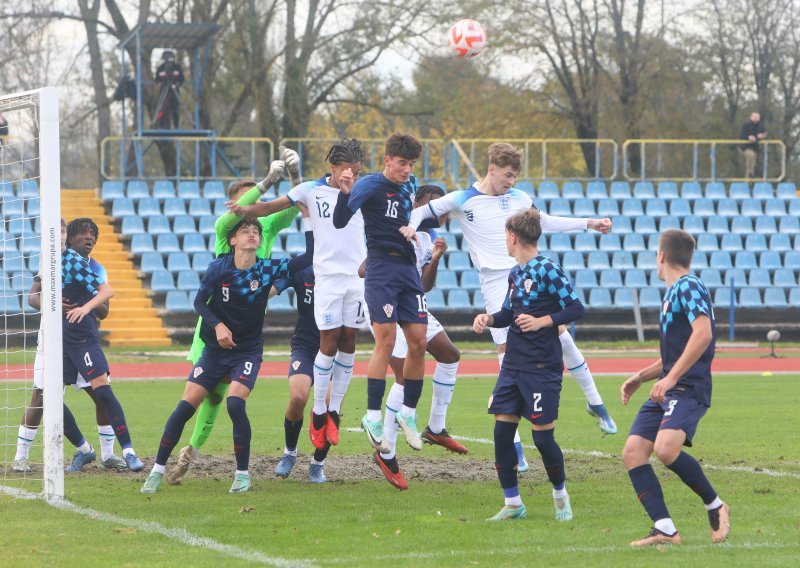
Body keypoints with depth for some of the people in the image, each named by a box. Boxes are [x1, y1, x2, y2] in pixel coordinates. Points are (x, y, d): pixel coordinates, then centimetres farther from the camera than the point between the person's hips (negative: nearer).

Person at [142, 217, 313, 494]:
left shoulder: (268, 269, -8)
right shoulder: (219, 268, -9)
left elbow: (309, 258, -12)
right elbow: (200, 301, 0)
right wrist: (217, 325, -16)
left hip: (248, 350, -1)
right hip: (216, 348, 1)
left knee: (235, 403, -23)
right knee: (186, 405, -6)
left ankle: (242, 472, -7)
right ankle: (158, 469, 6)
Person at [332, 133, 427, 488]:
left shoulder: (410, 186, 13)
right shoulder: (370, 185, -8)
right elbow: (340, 222, -19)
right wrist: (344, 192, -32)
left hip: (408, 268, 7)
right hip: (381, 268, -7)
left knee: (418, 342, 1)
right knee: (386, 340, -14)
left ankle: (408, 413, 13)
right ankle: (372, 417, -11)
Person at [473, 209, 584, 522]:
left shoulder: (548, 270, -11)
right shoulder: (515, 273, 13)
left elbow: (576, 309, -13)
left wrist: (542, 321, -22)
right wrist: (488, 318, 3)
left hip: (542, 367, -8)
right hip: (513, 365, 8)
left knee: (543, 436, -4)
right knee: (502, 432, 1)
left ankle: (560, 496, 18)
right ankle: (513, 504, 10)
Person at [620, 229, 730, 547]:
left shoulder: (688, 287, -7)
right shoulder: (674, 292, 23)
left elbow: (703, 334, -22)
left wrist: (670, 378, -24)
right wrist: (640, 377, 27)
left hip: (689, 389, -10)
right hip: (668, 390, 10)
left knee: (665, 448, -29)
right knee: (633, 452, -5)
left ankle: (715, 506, -8)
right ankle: (665, 530, -8)